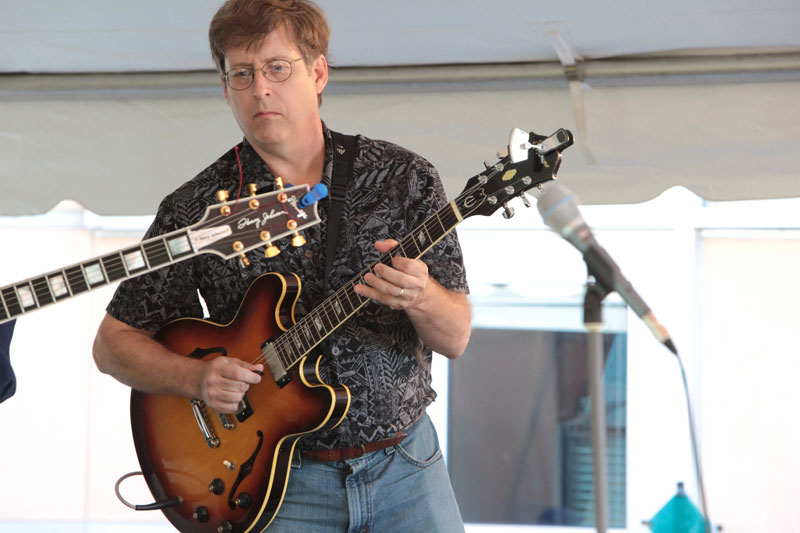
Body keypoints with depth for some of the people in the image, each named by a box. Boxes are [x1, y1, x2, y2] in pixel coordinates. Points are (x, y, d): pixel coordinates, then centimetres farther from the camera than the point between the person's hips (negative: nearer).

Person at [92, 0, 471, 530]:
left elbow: (456, 339, -3)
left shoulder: (404, 177, -1)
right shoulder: (195, 209, -2)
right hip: (280, 484, -1)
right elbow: (115, 341, 4)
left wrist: (420, 298, -25)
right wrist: (197, 377, -15)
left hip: (406, 466, 1)